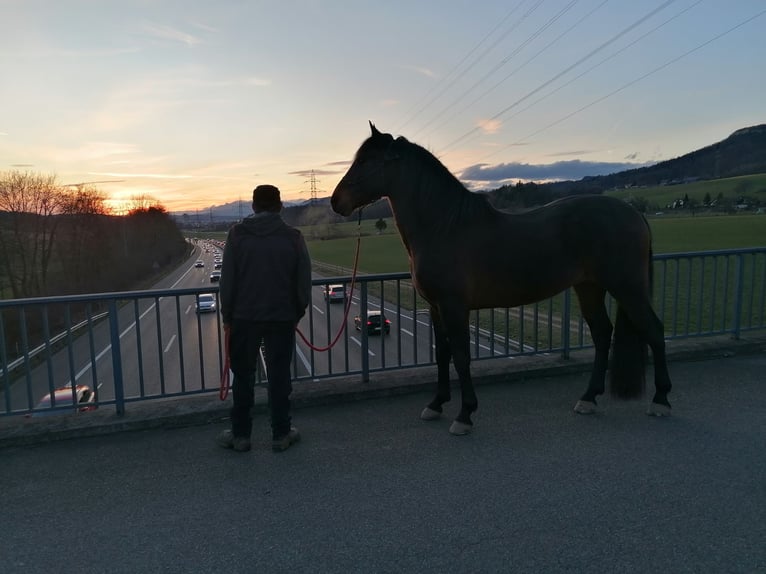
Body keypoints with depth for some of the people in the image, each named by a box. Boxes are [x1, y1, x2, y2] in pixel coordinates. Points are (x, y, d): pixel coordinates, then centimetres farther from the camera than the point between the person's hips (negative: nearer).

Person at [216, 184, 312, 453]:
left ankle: (240, 435, 19)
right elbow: (303, 282, -1)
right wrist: (297, 312, 11)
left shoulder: (237, 234, -4)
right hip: (282, 318, 0)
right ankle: (281, 434, 16)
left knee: (243, 376, 11)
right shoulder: (293, 236, -4)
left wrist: (227, 315, 5)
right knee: (279, 377, 9)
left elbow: (227, 278, -4)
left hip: (244, 317, 0)